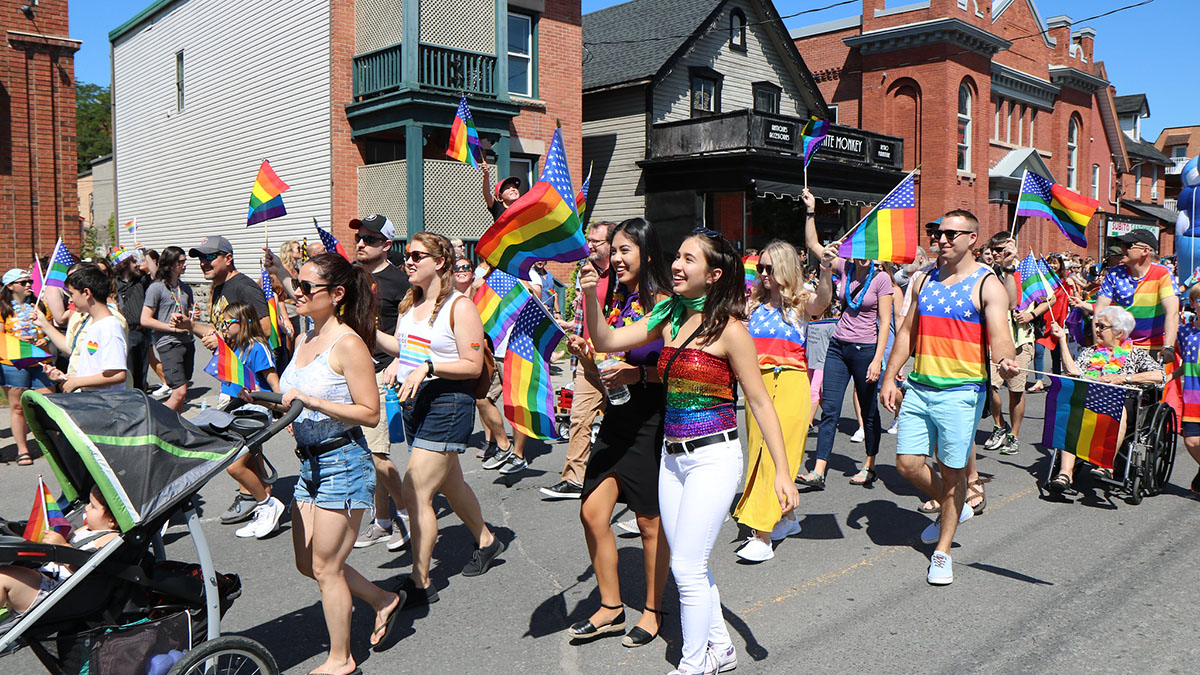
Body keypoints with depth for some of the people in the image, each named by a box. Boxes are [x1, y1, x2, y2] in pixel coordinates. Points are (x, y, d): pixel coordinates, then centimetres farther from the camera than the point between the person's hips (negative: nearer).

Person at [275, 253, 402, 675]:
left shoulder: (348, 344, -17)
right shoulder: (304, 340, 9)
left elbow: (370, 414, -19)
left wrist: (309, 400, -23)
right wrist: (278, 403, 3)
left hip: (343, 464, -9)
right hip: (310, 463, 9)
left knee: (325, 568, 2)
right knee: (307, 563, 16)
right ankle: (384, 601, 35)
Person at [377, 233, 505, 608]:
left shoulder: (459, 306, -12)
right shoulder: (410, 303, 11)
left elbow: (473, 365, -16)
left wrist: (428, 367, -24)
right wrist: (372, 333, 5)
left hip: (447, 404, -8)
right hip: (413, 402, 8)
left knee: (415, 492, -10)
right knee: (448, 483, 21)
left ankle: (420, 583, 1)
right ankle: (486, 542, 42)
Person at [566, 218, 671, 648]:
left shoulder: (662, 304, -11)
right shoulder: (617, 301, 11)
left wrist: (639, 373, -24)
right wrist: (584, 353, -3)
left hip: (652, 419, -7)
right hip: (617, 417, 7)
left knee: (650, 520, 5)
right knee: (592, 511, 5)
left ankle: (653, 611, 24)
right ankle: (611, 607, 21)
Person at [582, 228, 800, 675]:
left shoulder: (728, 328, -12)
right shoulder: (668, 318, 6)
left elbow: (759, 402, -10)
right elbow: (606, 342, 8)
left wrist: (782, 471, -13)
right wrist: (591, 295, -8)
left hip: (714, 457, -7)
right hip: (673, 456, 7)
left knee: (687, 567, -3)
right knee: (687, 565, 15)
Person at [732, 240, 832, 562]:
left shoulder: (800, 302, -1)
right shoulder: (754, 303, 13)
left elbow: (822, 301, -24)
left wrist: (825, 271, -41)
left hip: (790, 382, -6)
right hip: (757, 382, 6)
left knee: (777, 454, -9)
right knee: (760, 450, 10)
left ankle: (762, 535, -10)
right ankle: (786, 518, 28)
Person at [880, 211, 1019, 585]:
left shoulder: (987, 285, -5)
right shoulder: (924, 280, 12)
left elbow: (999, 335, -16)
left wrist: (1006, 362, -39)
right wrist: (890, 378, 11)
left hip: (961, 391, -5)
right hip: (919, 387, 5)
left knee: (952, 471, 1)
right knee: (907, 463, 4)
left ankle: (943, 551, 18)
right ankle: (953, 509, 33)